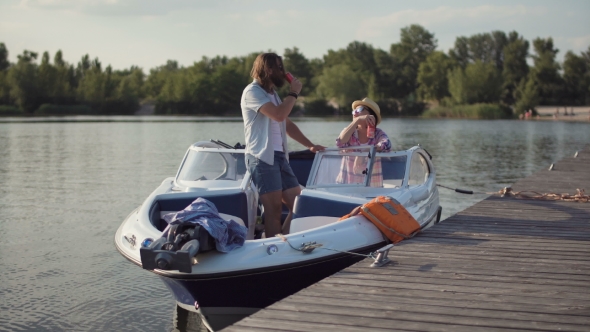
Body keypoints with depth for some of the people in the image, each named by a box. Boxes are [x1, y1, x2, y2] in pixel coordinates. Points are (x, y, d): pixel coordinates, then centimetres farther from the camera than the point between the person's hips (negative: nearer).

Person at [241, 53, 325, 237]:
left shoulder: (272, 94, 23)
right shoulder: (253, 92, -7)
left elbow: (288, 124, 27)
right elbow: (279, 115, -20)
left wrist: (310, 145, 20)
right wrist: (294, 93, -7)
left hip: (280, 156, 9)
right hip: (262, 158, -9)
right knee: (273, 209, -11)